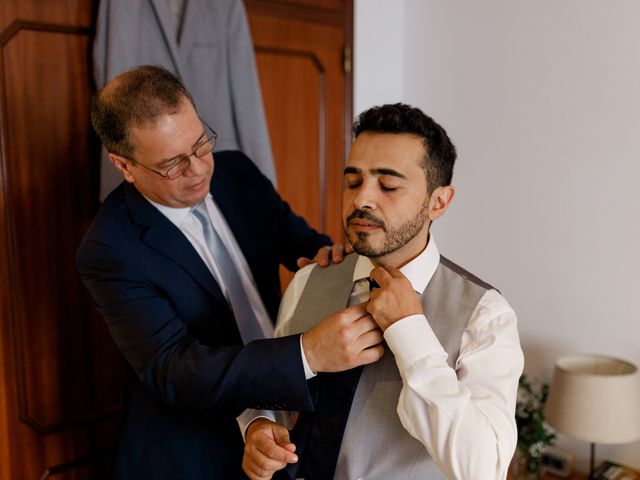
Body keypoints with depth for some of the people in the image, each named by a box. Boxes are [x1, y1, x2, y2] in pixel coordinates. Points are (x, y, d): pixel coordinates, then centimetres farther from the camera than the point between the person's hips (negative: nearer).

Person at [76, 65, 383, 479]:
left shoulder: (238, 172, -6)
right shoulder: (109, 251, -22)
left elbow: (294, 236, 6)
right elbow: (172, 371, -29)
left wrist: (328, 257, -20)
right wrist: (308, 353, -41)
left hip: (281, 411, 5)